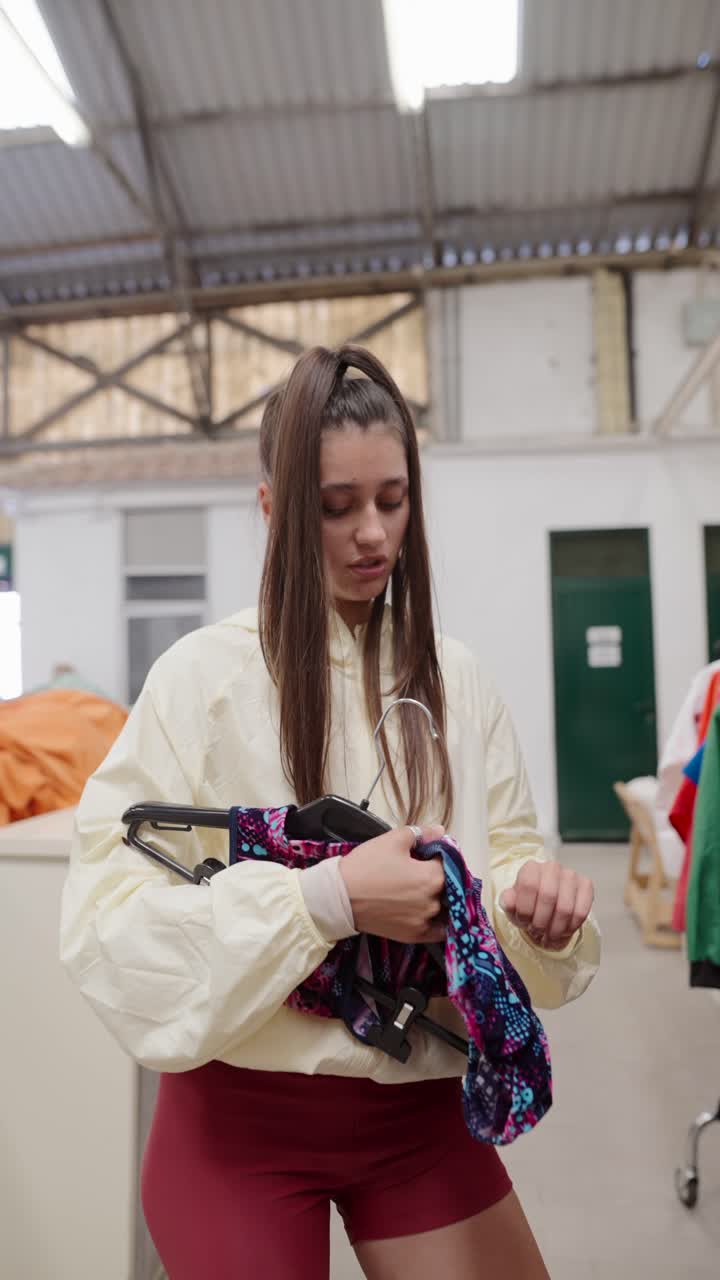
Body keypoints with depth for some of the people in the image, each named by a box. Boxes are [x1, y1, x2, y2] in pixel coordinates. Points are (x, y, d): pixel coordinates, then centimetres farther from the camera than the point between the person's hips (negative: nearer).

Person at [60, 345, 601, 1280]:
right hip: (242, 1112, -3)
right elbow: (110, 913, -18)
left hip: (422, 1107, 4)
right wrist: (327, 899, -28)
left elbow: (504, 850, 2)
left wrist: (536, 894, -21)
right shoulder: (206, 675, -13)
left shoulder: (453, 681, 0)